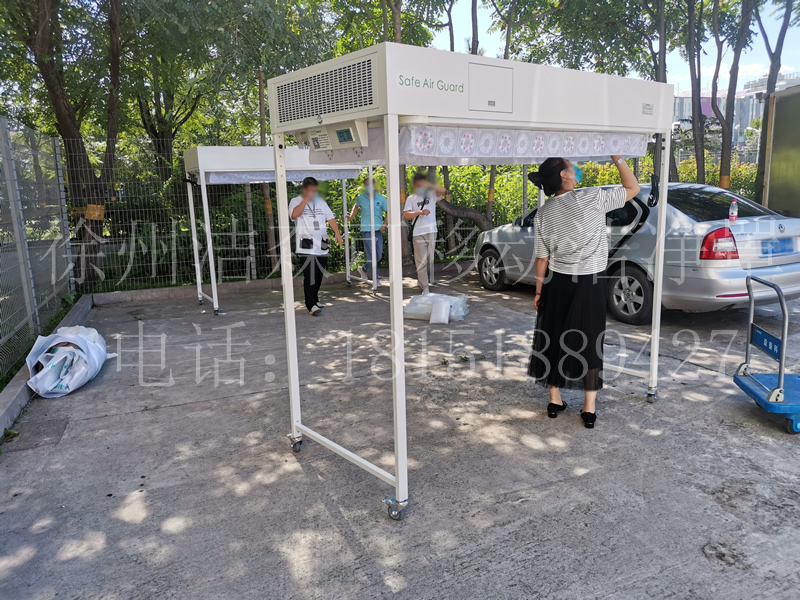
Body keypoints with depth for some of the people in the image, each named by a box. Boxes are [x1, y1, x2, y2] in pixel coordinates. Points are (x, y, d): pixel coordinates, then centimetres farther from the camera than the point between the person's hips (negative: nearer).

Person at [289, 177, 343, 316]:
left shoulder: (320, 201, 13)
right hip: (306, 245, -5)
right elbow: (294, 214, -21)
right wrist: (306, 199, -22)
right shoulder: (296, 201, -1)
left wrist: (337, 233, 0)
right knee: (310, 275, -12)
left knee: (319, 274, 12)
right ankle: (311, 305, -11)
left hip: (321, 245, 5)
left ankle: (314, 299, 29)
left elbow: (330, 217, 10)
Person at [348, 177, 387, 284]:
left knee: (379, 255, 9)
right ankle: (375, 278, 3)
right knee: (371, 256, -5)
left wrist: (384, 224, -5)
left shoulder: (381, 198, 2)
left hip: (378, 230, 3)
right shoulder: (360, 198, 2)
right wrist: (351, 216, 10)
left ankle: (365, 270, 31)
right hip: (366, 231, -3)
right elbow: (356, 206, 24)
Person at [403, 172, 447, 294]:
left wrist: (430, 185, -18)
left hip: (431, 232, 3)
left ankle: (427, 281, 29)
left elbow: (443, 191, -9)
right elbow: (405, 215, -7)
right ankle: (425, 287, -2)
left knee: (431, 259, 11)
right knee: (421, 261, -5)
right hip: (418, 234, -2)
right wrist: (420, 212, -19)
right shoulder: (411, 198, 4)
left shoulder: (431, 194, 9)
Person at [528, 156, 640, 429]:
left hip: (557, 283, 3)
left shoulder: (542, 214, -4)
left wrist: (539, 291, 8)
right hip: (589, 284, -2)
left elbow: (542, 258, -1)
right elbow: (633, 188, -2)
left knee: (554, 339, 14)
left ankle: (554, 400, 23)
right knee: (589, 342, 8)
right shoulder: (591, 198, -13)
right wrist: (617, 158, 3)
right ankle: (589, 409, 14)